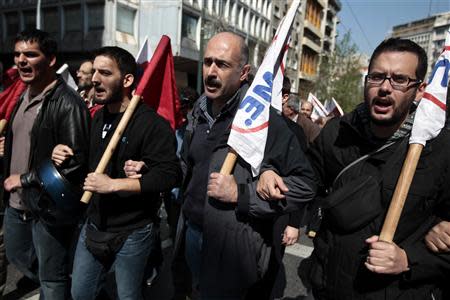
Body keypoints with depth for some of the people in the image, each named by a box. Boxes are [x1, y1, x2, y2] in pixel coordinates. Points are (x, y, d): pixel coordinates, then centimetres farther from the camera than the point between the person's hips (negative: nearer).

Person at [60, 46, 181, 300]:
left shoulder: (152, 123, -19)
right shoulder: (99, 117, 9)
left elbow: (170, 174, -28)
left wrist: (113, 185, -28)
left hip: (132, 233, -7)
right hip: (94, 226, 8)